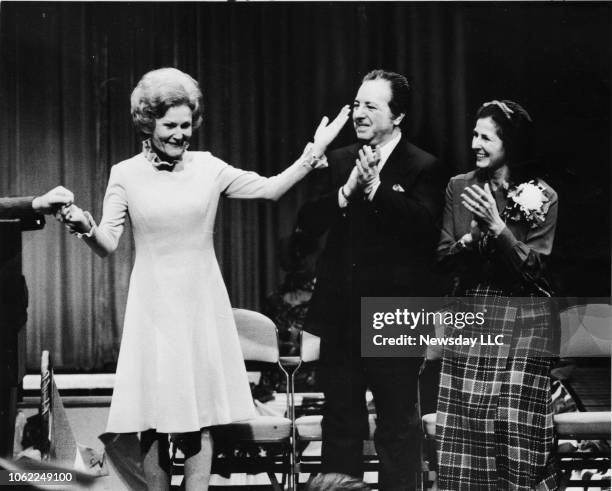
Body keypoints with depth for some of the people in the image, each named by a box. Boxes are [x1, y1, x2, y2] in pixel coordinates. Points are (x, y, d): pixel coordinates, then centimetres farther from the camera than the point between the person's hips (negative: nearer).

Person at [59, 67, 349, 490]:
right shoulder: (126, 175, 0)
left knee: (199, 422, -1)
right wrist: (87, 228, -24)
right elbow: (108, 245, -3)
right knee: (154, 424, 0)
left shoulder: (208, 168, 4)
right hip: (154, 307, -1)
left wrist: (314, 152, -3)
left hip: (202, 306, 1)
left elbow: (271, 188, 5)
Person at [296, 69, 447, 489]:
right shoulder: (339, 162, 10)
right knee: (340, 423, 13)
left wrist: (374, 189, -25)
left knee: (398, 425, 6)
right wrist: (345, 192, -14)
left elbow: (425, 226, -22)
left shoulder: (424, 168, -6)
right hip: (341, 316, 5)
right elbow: (309, 222, 1)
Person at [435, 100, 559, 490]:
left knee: (515, 433, -7)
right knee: (463, 432, -1)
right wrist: (472, 237, -13)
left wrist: (496, 225, -18)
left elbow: (533, 267, -8)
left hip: (521, 321, -3)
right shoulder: (459, 187, 8)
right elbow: (444, 257, 7)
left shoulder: (541, 197, -2)